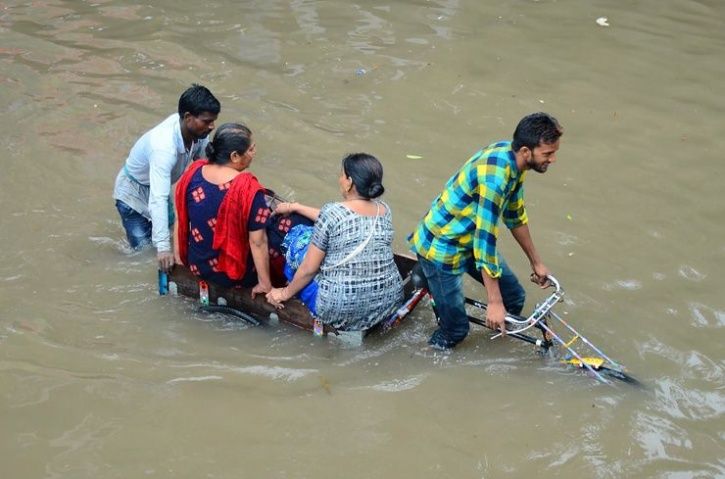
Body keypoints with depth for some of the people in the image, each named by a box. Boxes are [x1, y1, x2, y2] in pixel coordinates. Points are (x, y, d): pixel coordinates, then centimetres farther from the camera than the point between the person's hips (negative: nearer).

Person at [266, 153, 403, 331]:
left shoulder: (332, 212, -15)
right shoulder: (384, 210, 2)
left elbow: (309, 268, -8)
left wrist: (286, 293, 10)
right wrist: (295, 207, 27)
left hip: (342, 309, -6)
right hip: (389, 302, 6)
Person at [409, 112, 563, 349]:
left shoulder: (510, 155, -5)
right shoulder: (496, 177, -33)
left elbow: (515, 215, 10)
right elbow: (485, 242, -30)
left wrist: (536, 262, 18)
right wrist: (494, 302, -25)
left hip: (471, 238, 9)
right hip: (442, 247, -9)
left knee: (514, 298, 8)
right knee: (455, 329, -4)